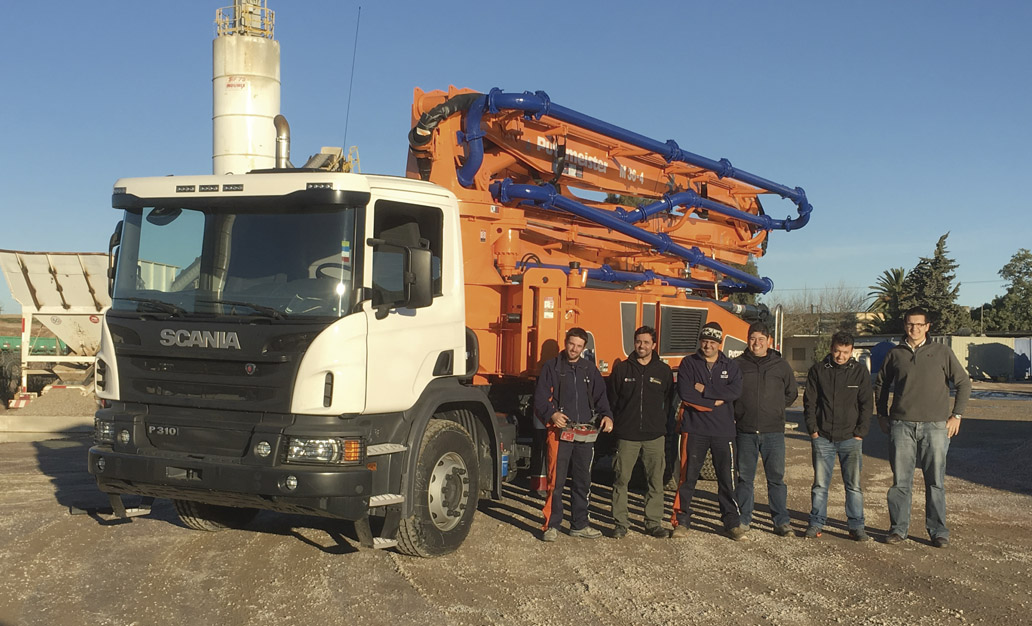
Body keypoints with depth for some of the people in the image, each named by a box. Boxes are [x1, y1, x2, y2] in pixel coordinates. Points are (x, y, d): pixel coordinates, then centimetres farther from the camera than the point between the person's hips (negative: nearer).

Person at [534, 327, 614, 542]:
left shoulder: (590, 369, 14)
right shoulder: (551, 367, 3)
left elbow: (600, 396, 15)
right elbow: (540, 399, -3)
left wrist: (607, 415, -4)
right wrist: (551, 414, -22)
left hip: (586, 433, 4)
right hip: (560, 432, -4)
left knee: (583, 482, 11)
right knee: (556, 481, -6)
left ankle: (579, 525, 21)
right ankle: (552, 525, 3)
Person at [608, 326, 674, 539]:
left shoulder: (664, 371, 8)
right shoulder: (621, 369, 5)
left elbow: (669, 401, 12)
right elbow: (612, 399, 8)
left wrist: (661, 423, 5)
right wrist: (614, 423, 3)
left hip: (655, 435, 1)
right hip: (626, 435, -1)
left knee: (656, 481, 3)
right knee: (621, 479, -1)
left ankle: (654, 523, 12)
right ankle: (621, 523, 7)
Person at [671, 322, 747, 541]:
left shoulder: (730, 366, 9)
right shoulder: (688, 363, 3)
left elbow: (735, 391, -9)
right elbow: (685, 393, -11)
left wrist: (705, 390, -12)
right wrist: (715, 402, -11)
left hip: (723, 431, 2)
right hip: (695, 430, -2)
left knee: (727, 479, 7)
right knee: (688, 478, 1)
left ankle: (732, 523, 16)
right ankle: (681, 521, 10)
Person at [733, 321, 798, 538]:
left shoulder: (781, 365, 6)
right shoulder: (738, 365, 3)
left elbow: (792, 393, 16)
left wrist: (776, 410, 9)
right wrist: (735, 414, 1)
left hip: (773, 432, 0)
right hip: (745, 432, 0)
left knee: (776, 478, 1)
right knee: (745, 477, 7)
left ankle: (781, 520, 8)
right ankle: (744, 518, 16)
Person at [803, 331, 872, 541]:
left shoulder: (860, 372, 3)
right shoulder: (817, 371, 3)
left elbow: (866, 404, 4)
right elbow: (809, 402, 5)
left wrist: (860, 433, -3)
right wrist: (813, 430, -3)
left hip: (850, 438, 0)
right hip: (822, 437, 0)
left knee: (854, 484, 2)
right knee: (820, 484, 5)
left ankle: (856, 526, 9)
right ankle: (816, 523, 13)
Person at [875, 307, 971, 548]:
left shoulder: (942, 352, 4)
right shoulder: (895, 354, 8)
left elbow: (963, 383, 8)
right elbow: (881, 385, 21)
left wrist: (956, 415, 2)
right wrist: (882, 415, 14)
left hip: (935, 426, -1)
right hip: (901, 426, 1)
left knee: (936, 482, 2)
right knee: (900, 481, 3)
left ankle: (938, 531, 11)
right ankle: (898, 529, 12)